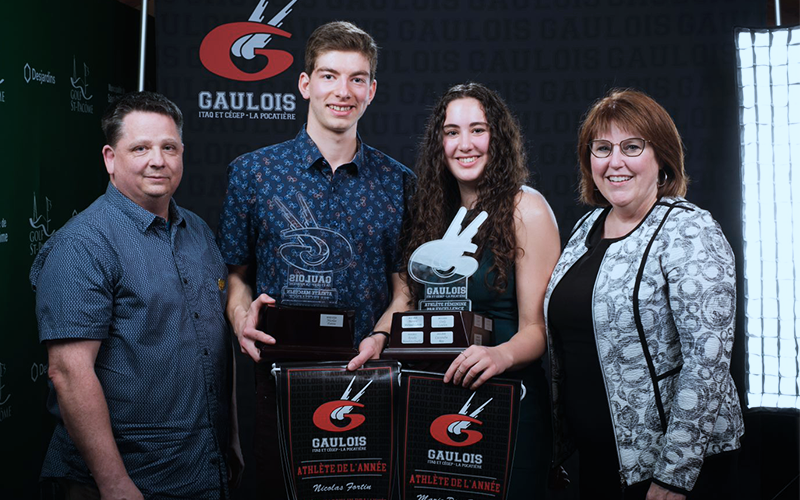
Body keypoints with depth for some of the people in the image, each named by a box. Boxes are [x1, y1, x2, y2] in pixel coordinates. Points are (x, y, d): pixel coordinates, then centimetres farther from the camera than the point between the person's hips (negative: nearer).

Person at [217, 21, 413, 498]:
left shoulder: (398, 182, 5)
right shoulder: (254, 172, 2)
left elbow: (403, 284, 5)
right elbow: (236, 274, 6)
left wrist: (381, 338, -13)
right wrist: (243, 317, -14)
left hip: (369, 373, 1)